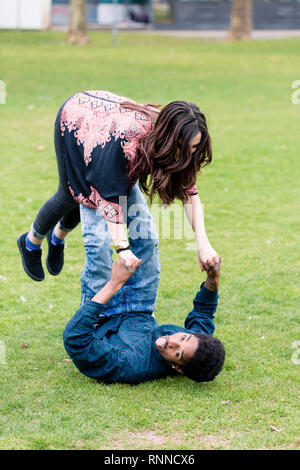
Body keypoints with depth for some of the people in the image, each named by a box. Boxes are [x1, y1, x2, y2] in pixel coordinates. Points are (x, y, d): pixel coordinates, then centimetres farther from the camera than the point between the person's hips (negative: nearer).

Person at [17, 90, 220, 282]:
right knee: (71, 195, 4)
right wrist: (123, 248, -50)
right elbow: (110, 195, -45)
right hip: (75, 117, -5)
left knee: (89, 193, 11)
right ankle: (31, 242, 31)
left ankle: (58, 237, 42)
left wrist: (203, 243, -30)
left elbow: (189, 191, -22)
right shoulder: (127, 139, -47)